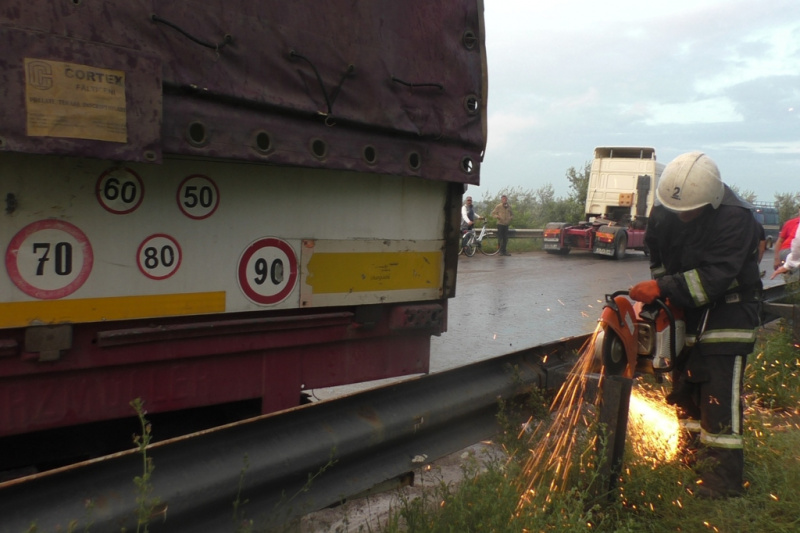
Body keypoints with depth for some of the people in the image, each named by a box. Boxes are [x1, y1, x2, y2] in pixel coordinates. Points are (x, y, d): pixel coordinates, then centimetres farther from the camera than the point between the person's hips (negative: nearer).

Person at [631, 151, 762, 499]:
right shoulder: (667, 214, -6)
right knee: (684, 385, 15)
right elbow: (658, 254, 7)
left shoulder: (735, 219, -26)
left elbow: (714, 277, -33)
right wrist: (659, 296, -5)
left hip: (727, 315, -7)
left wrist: (662, 288, -36)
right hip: (688, 314, 7)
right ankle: (693, 457, 31)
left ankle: (723, 477, 0)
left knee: (719, 395, -8)